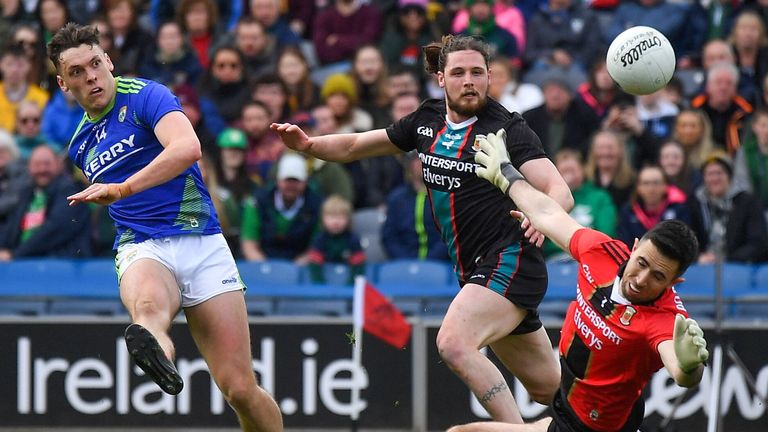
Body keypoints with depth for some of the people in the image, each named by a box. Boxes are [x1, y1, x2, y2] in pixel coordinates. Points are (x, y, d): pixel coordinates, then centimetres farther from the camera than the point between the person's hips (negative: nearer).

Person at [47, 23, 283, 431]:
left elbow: (188, 147, -24)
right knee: (149, 307, -39)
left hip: (201, 242, -3)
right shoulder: (81, 143, 18)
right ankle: (154, 353, -75)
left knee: (240, 389, -11)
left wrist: (121, 189, -31)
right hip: (140, 249, 3)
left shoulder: (145, 96, -4)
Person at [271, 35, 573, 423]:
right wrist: (307, 144, -2)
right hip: (474, 271, 7)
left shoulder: (507, 128, -10)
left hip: (509, 262, -7)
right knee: (548, 389, 11)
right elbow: (355, 146, 17)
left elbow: (560, 192, -19)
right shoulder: (427, 122, 8)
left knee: (454, 344, -30)